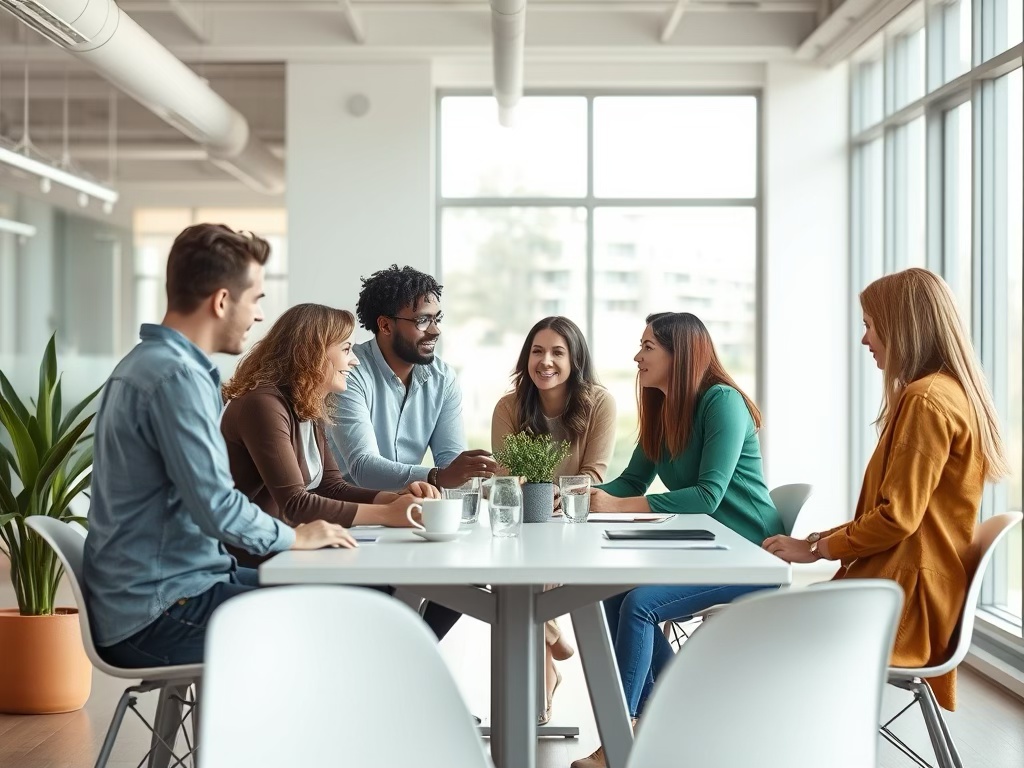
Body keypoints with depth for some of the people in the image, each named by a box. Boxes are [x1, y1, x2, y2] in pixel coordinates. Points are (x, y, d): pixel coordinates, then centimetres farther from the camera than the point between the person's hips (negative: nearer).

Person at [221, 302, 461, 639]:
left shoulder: (309, 410, 14)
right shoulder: (263, 404, -17)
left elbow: (332, 488, 9)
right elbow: (295, 505, -24)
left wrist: (397, 498, -8)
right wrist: (386, 514, -24)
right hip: (253, 561, -9)